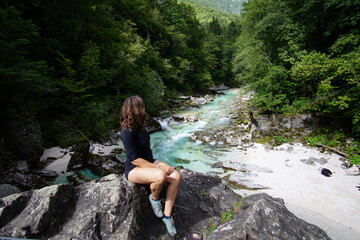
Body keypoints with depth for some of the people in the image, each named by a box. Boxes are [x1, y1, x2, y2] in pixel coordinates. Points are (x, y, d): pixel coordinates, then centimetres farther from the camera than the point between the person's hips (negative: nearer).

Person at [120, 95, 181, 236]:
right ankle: (154, 198, -4)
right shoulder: (127, 131, -22)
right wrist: (159, 168, -21)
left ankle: (167, 215, -3)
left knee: (176, 176, -13)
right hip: (133, 169, -8)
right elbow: (134, 160, -23)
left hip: (149, 161, 8)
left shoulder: (139, 126, 5)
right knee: (160, 176, -37)